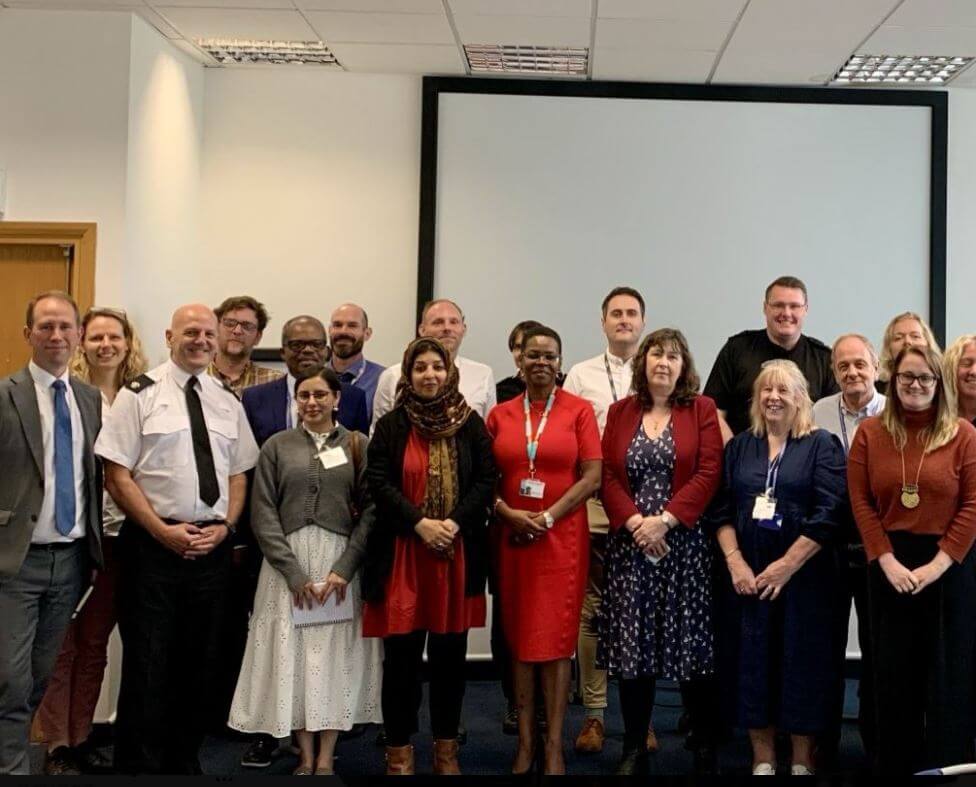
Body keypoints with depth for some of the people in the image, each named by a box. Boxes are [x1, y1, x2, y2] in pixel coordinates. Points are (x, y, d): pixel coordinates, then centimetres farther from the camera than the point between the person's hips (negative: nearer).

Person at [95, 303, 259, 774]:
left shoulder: (228, 402, 11)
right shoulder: (140, 395, -3)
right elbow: (117, 476, -7)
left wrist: (224, 526, -4)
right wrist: (164, 531, -14)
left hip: (213, 546, 5)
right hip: (153, 543, -4)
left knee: (200, 664, 11)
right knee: (148, 664, -2)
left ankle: (185, 761, 24)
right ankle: (139, 765, 11)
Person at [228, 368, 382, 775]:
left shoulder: (357, 445, 4)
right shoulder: (277, 446, 5)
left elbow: (370, 511, -1)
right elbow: (263, 515, 0)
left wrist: (344, 568, -12)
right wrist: (294, 572, -10)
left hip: (340, 562, 0)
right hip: (287, 561, 0)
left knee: (335, 655, 1)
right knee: (293, 653, 1)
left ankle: (326, 758, 8)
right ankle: (305, 755, 11)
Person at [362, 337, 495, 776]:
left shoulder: (471, 424, 6)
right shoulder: (390, 425, 4)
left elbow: (486, 480, 1)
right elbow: (379, 482, -4)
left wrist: (454, 524, -12)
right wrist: (421, 523, -15)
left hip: (458, 552, 1)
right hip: (401, 553, -1)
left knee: (450, 653, 7)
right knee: (401, 653, 1)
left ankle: (446, 748, 19)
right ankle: (399, 749, 12)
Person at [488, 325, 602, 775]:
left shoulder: (579, 410, 1)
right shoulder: (500, 414, 8)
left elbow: (593, 477, -5)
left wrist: (548, 517, -13)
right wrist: (508, 513, -10)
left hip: (562, 537, -2)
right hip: (511, 537, 3)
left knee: (556, 637, -1)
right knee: (519, 636, 5)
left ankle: (554, 745, 6)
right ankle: (525, 741, 13)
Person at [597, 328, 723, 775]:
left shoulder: (702, 410, 4)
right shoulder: (620, 412, 12)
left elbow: (708, 474, -5)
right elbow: (607, 477, 4)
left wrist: (664, 519, -14)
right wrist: (634, 522, -11)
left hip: (685, 543, -2)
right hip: (630, 544, 2)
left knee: (691, 644, 0)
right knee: (632, 646, 3)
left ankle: (705, 747, 12)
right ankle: (634, 750, 12)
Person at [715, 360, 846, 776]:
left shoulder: (822, 445, 0)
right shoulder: (739, 447, 11)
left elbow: (828, 514, -9)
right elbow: (723, 510, 7)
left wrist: (787, 565, -14)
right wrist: (735, 561, -7)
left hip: (805, 576, -3)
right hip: (748, 576, 3)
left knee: (802, 662, 2)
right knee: (753, 663, 4)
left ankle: (802, 761, 14)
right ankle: (763, 760, 15)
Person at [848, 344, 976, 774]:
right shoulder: (870, 433, 4)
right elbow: (861, 502, 0)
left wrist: (936, 565, -13)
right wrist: (887, 561, -10)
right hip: (889, 566, 2)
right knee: (894, 673, 8)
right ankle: (895, 763, 20)